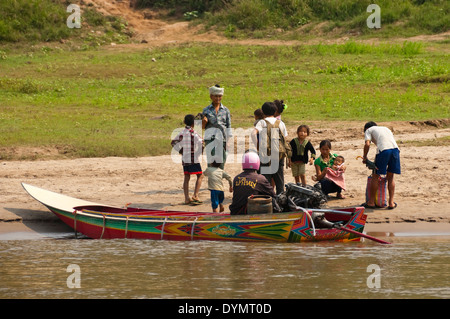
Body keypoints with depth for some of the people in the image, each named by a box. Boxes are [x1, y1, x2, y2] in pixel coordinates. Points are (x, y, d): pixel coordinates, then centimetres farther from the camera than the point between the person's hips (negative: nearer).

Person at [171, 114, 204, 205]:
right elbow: (201, 143, -22)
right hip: (194, 159, -6)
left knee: (186, 178, 9)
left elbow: (173, 142, 16)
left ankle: (187, 198, 5)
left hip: (184, 159, 6)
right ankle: (195, 195, -8)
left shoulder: (182, 133, 8)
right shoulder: (193, 133, -12)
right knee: (200, 176, 3)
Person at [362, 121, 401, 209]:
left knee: (375, 176, 8)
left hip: (383, 149, -5)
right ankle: (391, 203, 13)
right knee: (390, 177, 16)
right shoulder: (385, 128, 36)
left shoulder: (368, 130, 20)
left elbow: (367, 144, 3)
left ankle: (371, 202, 14)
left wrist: (365, 157, 17)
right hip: (395, 149, 5)